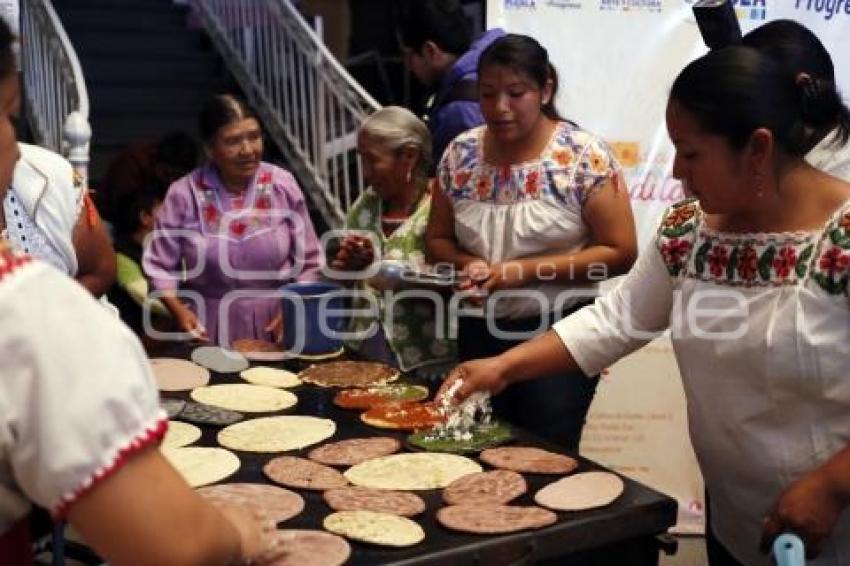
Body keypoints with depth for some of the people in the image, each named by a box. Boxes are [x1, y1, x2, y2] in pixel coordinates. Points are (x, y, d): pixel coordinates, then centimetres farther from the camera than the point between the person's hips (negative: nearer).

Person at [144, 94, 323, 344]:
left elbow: (307, 262, 2)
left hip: (275, 323, 1)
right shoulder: (184, 194, -7)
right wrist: (178, 310, -15)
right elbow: (161, 265, 1)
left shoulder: (282, 185, -3)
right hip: (210, 327, -1)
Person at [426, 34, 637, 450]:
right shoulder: (459, 155, 1)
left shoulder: (584, 156, -11)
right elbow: (437, 240, 10)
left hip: (560, 332, -4)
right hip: (480, 332, 4)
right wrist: (466, 263, -12)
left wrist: (528, 270, -19)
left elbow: (620, 253, -12)